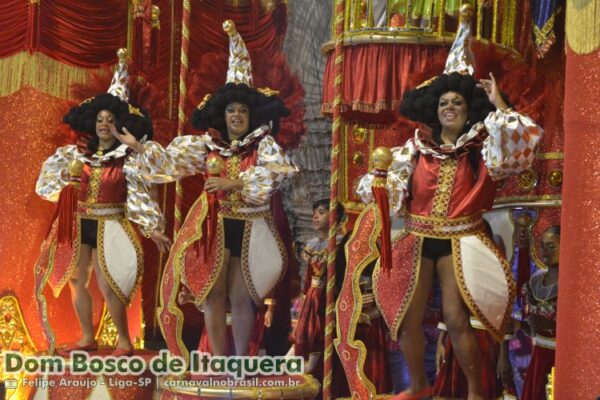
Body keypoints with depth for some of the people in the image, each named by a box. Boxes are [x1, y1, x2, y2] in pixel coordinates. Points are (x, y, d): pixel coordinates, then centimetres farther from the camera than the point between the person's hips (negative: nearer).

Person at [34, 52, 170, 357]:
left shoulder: (126, 162, -5)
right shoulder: (80, 155, 6)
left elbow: (140, 197, -7)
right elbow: (52, 171, 17)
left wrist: (154, 230, -13)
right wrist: (64, 177, -3)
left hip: (109, 225, -5)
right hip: (79, 224, 5)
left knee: (107, 286, -9)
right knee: (75, 280, 9)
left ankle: (124, 340, 7)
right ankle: (87, 338, 23)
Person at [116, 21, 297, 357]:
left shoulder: (263, 144, -5)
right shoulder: (207, 144, 3)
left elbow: (279, 170, -22)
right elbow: (172, 158, 2)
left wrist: (233, 183, -25)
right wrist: (138, 147, -10)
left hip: (249, 227, -2)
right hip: (214, 225, 2)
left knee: (242, 297, 7)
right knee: (214, 294, 4)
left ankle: (241, 363, 20)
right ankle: (219, 363, 15)